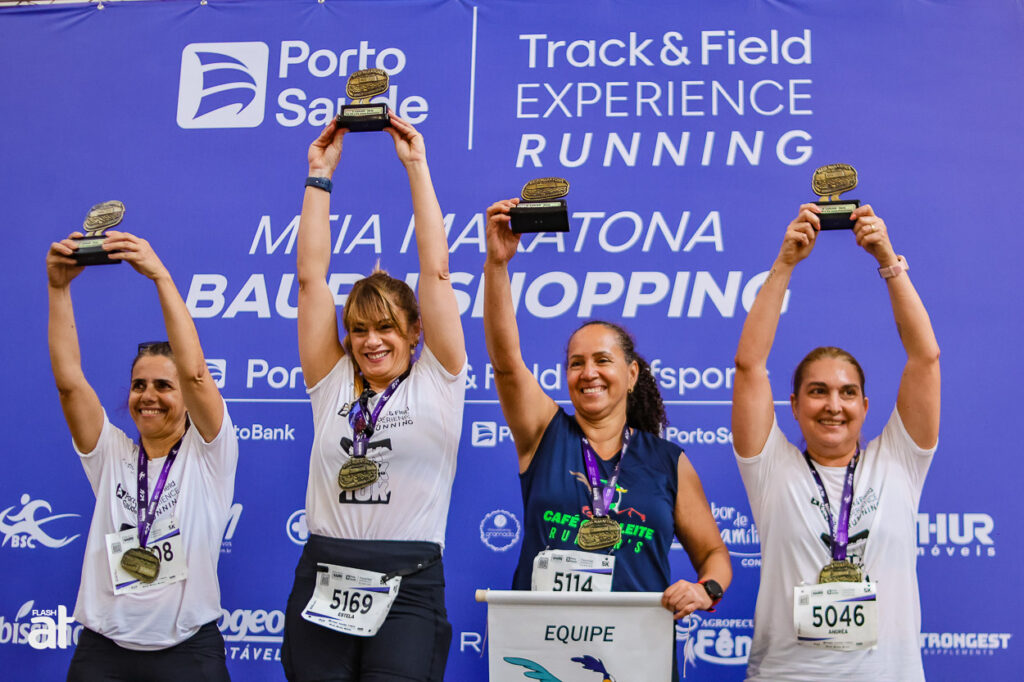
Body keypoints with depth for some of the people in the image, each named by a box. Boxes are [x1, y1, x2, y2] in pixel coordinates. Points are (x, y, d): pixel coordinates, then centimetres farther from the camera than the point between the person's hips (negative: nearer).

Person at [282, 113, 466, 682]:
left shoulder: (437, 383, 5)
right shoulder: (334, 384, 12)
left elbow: (436, 271, 1)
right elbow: (312, 276, 9)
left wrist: (416, 166, 3)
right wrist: (320, 175, 9)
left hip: (408, 584, -3)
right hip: (323, 578, 3)